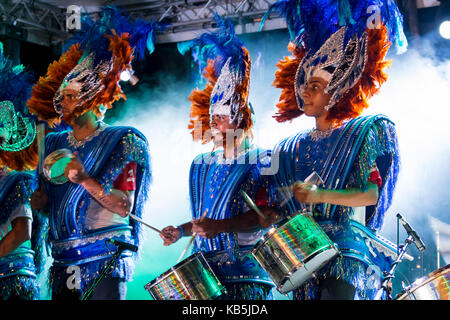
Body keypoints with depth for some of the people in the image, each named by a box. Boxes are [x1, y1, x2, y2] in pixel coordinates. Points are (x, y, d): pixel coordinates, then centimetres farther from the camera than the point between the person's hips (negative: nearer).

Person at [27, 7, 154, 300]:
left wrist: (85, 180, -22)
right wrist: (37, 200, 0)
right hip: (63, 263, 5)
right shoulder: (55, 144, 15)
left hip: (106, 262, -5)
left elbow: (124, 207, -11)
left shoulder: (122, 141, -3)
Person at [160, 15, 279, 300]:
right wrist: (181, 231, 9)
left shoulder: (260, 161, -3)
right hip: (202, 270, 5)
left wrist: (222, 226, -23)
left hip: (245, 273, -5)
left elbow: (267, 217, -13)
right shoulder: (201, 164, 17)